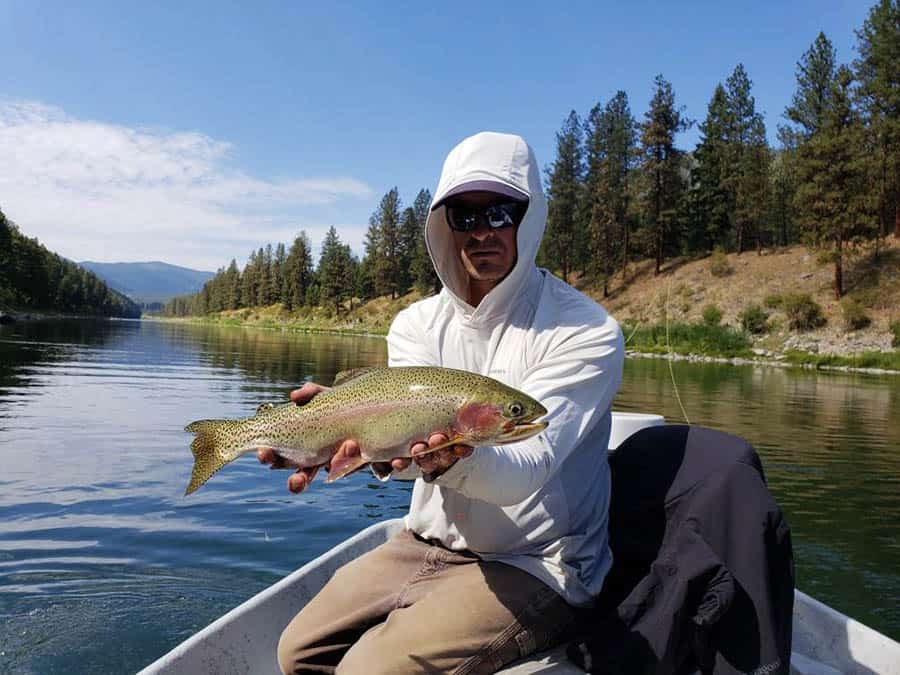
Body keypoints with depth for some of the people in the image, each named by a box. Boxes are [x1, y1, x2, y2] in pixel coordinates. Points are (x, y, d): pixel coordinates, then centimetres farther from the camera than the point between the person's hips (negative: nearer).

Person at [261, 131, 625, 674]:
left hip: (533, 564, -5)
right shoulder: (417, 324, 1)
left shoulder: (587, 333, -16)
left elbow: (523, 469, -26)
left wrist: (452, 458, -48)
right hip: (429, 543, 5)